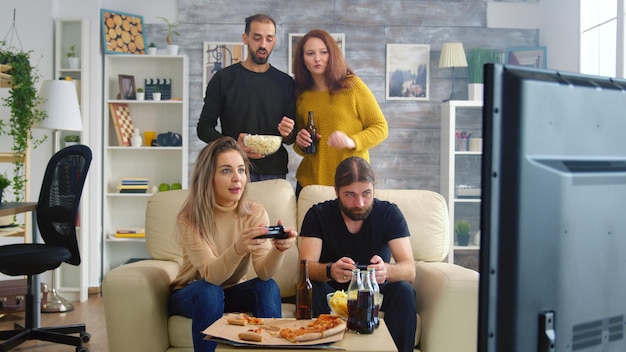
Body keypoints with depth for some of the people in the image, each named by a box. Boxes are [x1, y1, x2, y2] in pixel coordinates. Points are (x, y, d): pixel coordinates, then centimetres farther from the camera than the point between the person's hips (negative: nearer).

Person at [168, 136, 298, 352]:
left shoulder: (255, 213, -13)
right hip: (190, 295, -2)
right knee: (209, 291, -33)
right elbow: (210, 275, -31)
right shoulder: (189, 219, -21)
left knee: (268, 286, -25)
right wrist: (238, 248, -51)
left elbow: (263, 272, -24)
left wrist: (279, 248, -47)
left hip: (233, 291, 3)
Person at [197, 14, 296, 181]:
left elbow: (292, 137, 12)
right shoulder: (224, 78, 1)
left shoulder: (285, 82, 7)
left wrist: (288, 134, -13)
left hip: (275, 173, 2)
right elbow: (204, 128, 0)